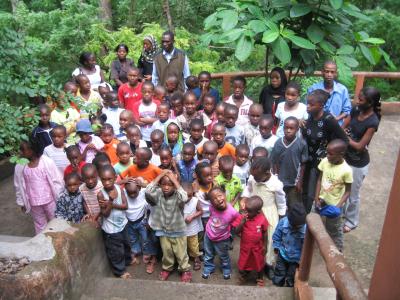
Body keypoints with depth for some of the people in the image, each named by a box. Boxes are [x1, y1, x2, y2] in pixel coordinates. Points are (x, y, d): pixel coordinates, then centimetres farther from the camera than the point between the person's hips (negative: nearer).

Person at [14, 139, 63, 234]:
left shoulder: (47, 162, -18)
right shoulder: (20, 166, -9)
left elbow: (57, 181, -11)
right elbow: (19, 185, 3)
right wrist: (21, 202, 8)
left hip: (50, 200, -2)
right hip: (34, 203, 3)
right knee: (39, 224, 20)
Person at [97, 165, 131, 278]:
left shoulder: (119, 188, -13)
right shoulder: (101, 194, -23)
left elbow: (125, 205, -15)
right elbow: (105, 214, -22)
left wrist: (112, 204, -27)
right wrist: (111, 201, -34)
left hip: (122, 223, 5)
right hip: (111, 228, -5)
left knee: (126, 244, 28)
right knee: (116, 251, 11)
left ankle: (128, 260, 54)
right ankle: (120, 271, 33)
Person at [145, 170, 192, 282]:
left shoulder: (177, 196, -21)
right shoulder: (158, 195, -14)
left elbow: (184, 198, -45)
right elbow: (148, 191, -34)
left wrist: (174, 180, -40)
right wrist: (160, 176, -31)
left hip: (178, 231, -2)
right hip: (163, 231, 2)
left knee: (181, 253, 14)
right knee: (166, 252, 21)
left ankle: (185, 270, 36)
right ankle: (167, 268, 46)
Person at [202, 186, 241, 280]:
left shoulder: (233, 212, -35)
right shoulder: (212, 207, -27)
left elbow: (237, 226, -15)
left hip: (222, 239, -2)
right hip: (209, 235, 2)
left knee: (224, 257, 25)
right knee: (208, 255, 26)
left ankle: (226, 270, 52)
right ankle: (208, 268, 52)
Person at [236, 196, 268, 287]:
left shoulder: (262, 219, -20)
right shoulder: (243, 217, -18)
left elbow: (265, 233, -6)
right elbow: (237, 231, -20)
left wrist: (264, 245, 0)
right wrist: (242, 221, -33)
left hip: (257, 247, -1)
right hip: (245, 247, 1)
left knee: (259, 263, 21)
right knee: (244, 262, 20)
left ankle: (260, 278, 48)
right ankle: (243, 276, 50)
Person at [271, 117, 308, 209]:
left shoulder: (302, 144, -14)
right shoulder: (278, 143, -10)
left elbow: (303, 164, -6)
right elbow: (274, 163, -2)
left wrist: (300, 181, -4)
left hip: (294, 182, -1)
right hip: (280, 182, 2)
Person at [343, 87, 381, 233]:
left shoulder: (372, 122, -26)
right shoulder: (356, 111, -6)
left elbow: (360, 146, -23)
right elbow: (344, 128, 6)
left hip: (358, 164, -6)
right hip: (345, 157, 6)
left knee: (353, 195, 13)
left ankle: (351, 222, 35)